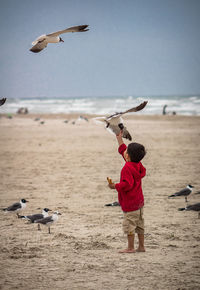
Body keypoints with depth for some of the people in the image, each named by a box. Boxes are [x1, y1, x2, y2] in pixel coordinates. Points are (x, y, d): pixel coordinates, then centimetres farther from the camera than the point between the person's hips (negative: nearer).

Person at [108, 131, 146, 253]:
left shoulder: (127, 168, -21)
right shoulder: (137, 165, 7)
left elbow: (127, 184, -28)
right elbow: (123, 150, 22)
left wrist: (115, 186, -16)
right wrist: (119, 139, 28)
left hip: (130, 203, -9)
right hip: (139, 201, 10)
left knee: (129, 225, -3)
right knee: (139, 224, 13)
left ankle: (131, 247, -1)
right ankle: (141, 246, 18)